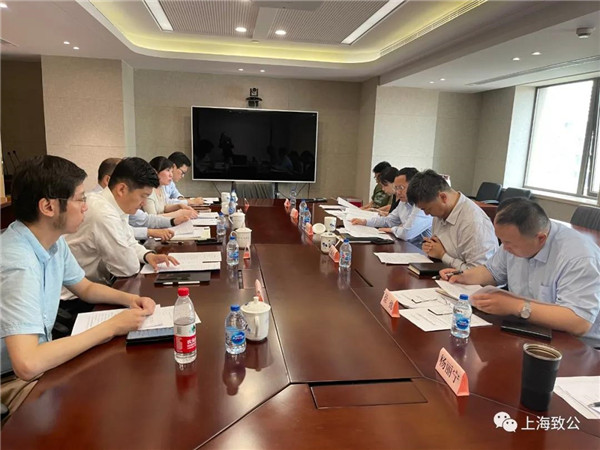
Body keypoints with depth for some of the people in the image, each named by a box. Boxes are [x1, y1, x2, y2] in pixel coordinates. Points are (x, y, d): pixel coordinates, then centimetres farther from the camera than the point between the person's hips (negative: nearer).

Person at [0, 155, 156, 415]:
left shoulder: (54, 241, -3)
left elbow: (85, 288, 13)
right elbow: (27, 364, -39)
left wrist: (130, 299, -7)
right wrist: (111, 328, -30)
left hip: (40, 359, 8)